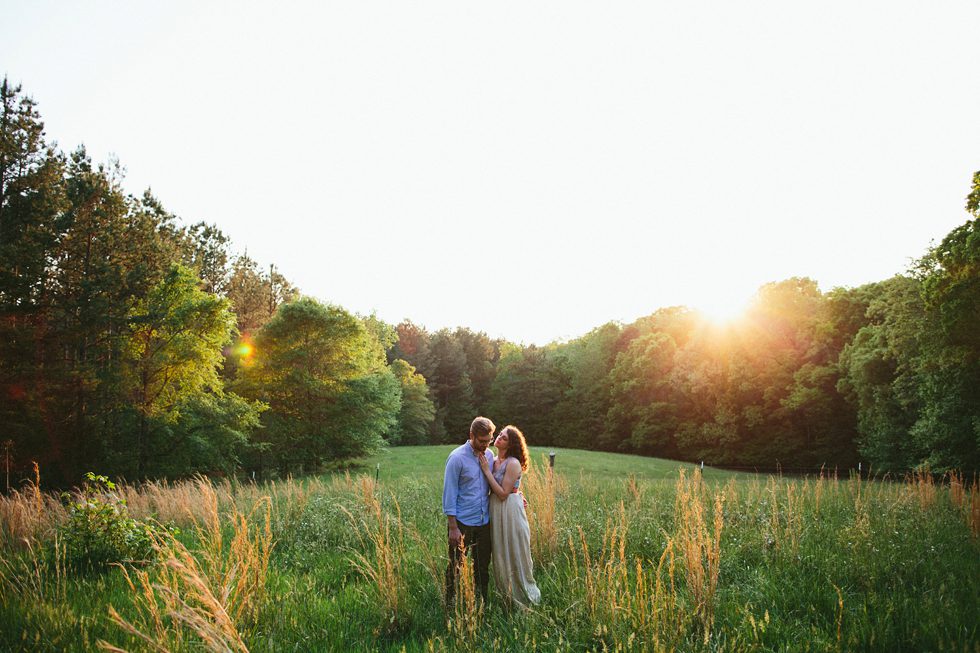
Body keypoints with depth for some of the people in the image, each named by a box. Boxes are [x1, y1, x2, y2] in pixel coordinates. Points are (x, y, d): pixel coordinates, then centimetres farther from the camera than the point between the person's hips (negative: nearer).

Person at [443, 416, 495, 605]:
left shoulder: (489, 455, 4)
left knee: (482, 567, 15)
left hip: (484, 522, 5)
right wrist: (453, 527, -14)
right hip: (463, 523, -5)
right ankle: (450, 604, 23)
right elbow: (449, 493, -13)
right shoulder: (457, 458, -14)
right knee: (455, 567, 7)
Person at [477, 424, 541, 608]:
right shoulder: (493, 462, 5)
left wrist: (487, 471, -19)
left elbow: (503, 493, -20)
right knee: (500, 555, 18)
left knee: (515, 554, 6)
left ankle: (522, 599, 23)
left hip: (510, 512, -7)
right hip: (495, 510, 7)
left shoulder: (513, 464, -18)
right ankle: (505, 595, 34)